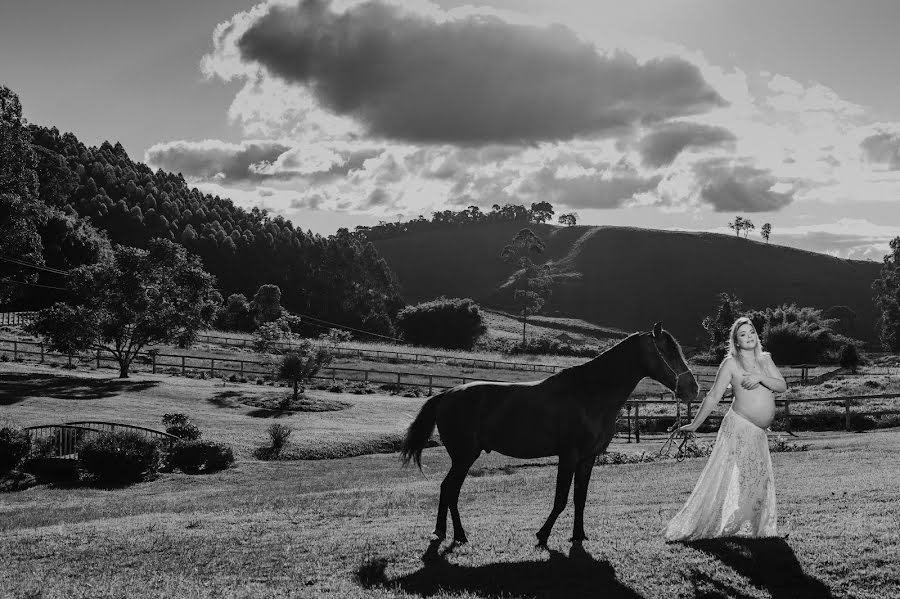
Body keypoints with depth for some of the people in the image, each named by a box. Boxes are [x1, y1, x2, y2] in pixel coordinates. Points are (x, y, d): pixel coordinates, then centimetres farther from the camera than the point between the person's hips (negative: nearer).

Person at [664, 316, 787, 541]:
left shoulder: (765, 359, 13)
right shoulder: (731, 363, -4)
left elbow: (782, 386, 4)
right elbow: (713, 396, -4)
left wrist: (760, 377, -14)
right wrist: (695, 424, -5)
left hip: (758, 433, 6)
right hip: (738, 427, -6)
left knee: (759, 481, 8)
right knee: (731, 478, -8)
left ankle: (747, 528, 18)